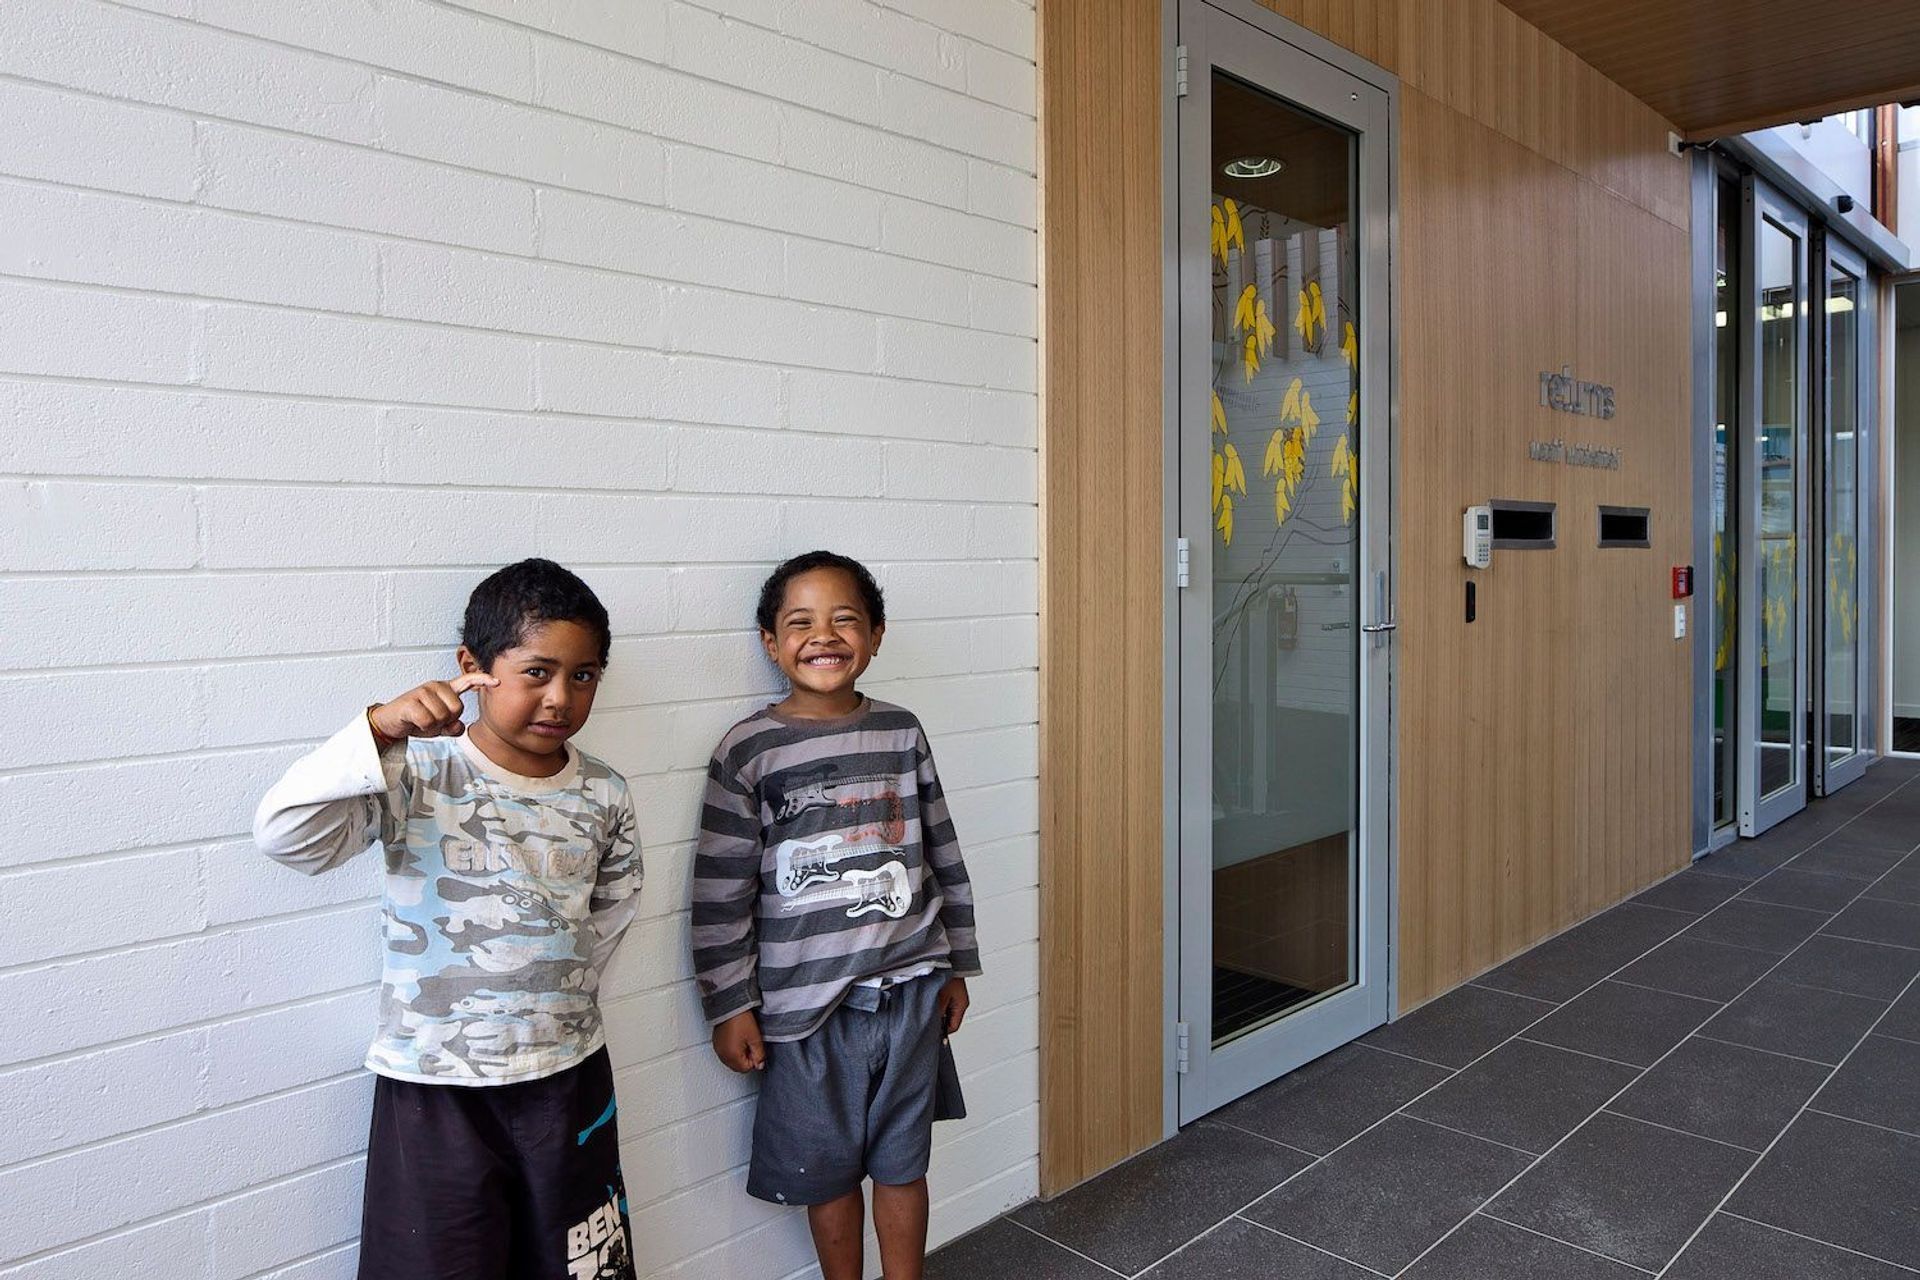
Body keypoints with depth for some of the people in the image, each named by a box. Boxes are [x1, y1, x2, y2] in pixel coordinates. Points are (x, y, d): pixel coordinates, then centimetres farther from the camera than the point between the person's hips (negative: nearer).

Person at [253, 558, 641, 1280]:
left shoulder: (604, 797, -3)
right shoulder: (417, 774, -13)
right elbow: (284, 835, -28)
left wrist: (559, 993, 10)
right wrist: (380, 731, -39)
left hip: (569, 1078, 3)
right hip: (436, 1089, -3)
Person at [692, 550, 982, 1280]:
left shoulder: (901, 733, 1)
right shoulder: (749, 751, -9)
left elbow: (942, 855, 8)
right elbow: (721, 890, -7)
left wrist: (956, 966, 11)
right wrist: (730, 1006, -6)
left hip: (910, 988, 2)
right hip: (807, 1001, -2)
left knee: (902, 1163, 16)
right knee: (829, 1170, 14)